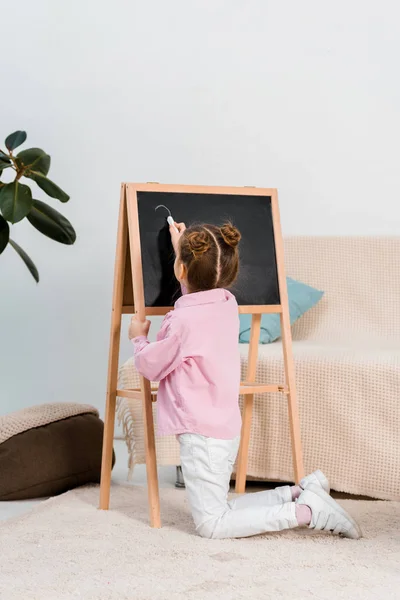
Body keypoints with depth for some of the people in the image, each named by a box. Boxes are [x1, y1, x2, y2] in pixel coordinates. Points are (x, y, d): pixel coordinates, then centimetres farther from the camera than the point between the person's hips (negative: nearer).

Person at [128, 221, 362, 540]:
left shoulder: (183, 321, -22)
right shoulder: (227, 303, 2)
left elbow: (149, 366, -7)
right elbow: (199, 291, 28)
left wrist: (139, 338, 13)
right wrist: (183, 248, 32)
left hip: (201, 436, -9)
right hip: (226, 429, 9)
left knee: (211, 525, -3)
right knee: (218, 511, 20)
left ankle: (307, 511, -12)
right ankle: (303, 492, 9)